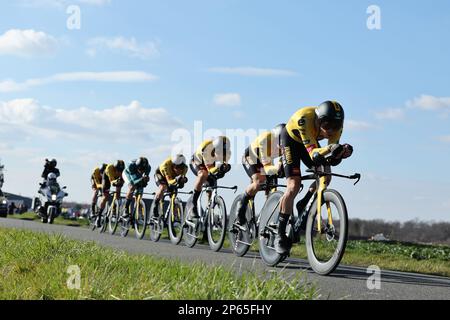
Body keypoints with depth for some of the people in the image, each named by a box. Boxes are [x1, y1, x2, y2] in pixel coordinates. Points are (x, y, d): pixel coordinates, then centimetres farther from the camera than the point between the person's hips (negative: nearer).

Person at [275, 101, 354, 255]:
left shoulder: (336, 124, -27)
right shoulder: (305, 118, -41)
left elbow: (334, 159, -25)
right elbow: (313, 153, -44)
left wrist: (341, 152, -46)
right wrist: (329, 148, -62)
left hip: (310, 142, 5)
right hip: (291, 139, -5)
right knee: (294, 186, -16)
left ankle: (303, 206, 11)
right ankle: (280, 236, -7)